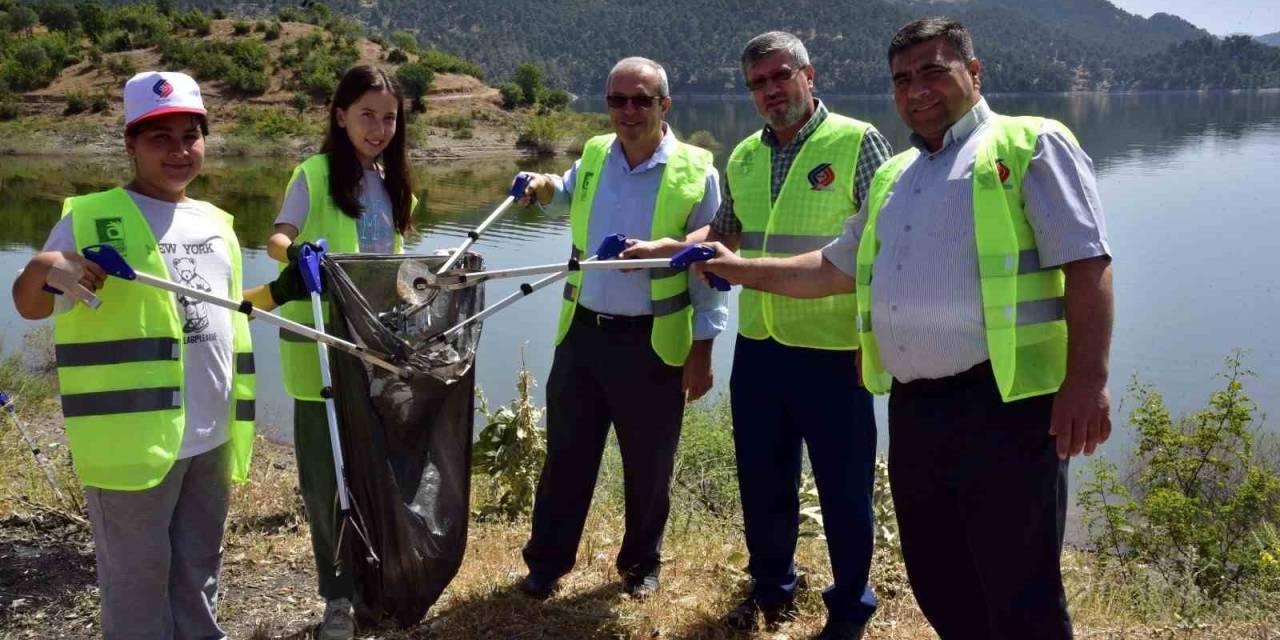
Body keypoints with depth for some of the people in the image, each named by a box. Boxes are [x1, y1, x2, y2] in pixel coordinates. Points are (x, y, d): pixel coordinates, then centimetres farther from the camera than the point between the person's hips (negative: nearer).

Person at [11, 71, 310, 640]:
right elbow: (29, 307, -12)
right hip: (135, 436, -6)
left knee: (199, 573, 21)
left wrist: (279, 292, 8)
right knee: (138, 580, 5)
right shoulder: (92, 218, -8)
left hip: (210, 436, 6)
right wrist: (44, 272, -34)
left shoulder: (216, 223, 13)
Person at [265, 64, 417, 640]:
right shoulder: (315, 173, -7)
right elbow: (276, 239, -14)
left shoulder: (391, 182, 12)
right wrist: (295, 252, -35)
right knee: (327, 472, 2)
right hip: (321, 342, -5)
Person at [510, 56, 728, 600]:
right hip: (582, 332, 4)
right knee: (566, 454, 11)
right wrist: (545, 187, 4)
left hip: (652, 344, -3)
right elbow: (567, 195, 28)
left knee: (648, 465, 11)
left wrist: (702, 351, -7)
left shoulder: (696, 172, -9)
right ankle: (547, 561, 27)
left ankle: (641, 563, 32)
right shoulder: (593, 156, 4)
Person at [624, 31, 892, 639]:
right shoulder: (744, 157, 10)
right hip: (757, 346, 6)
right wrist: (665, 246, 6)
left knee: (844, 485, 7)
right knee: (761, 476, 17)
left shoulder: (857, 142, -8)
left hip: (833, 349, -5)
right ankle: (772, 588, 38)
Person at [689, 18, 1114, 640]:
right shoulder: (893, 176, 21)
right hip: (912, 408, 7)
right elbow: (834, 269, 29)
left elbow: (1086, 264, -9)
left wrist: (1086, 381, -18)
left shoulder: (1031, 146, -1)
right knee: (937, 583, 16)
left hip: (1002, 403, -7)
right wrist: (740, 269, 25)